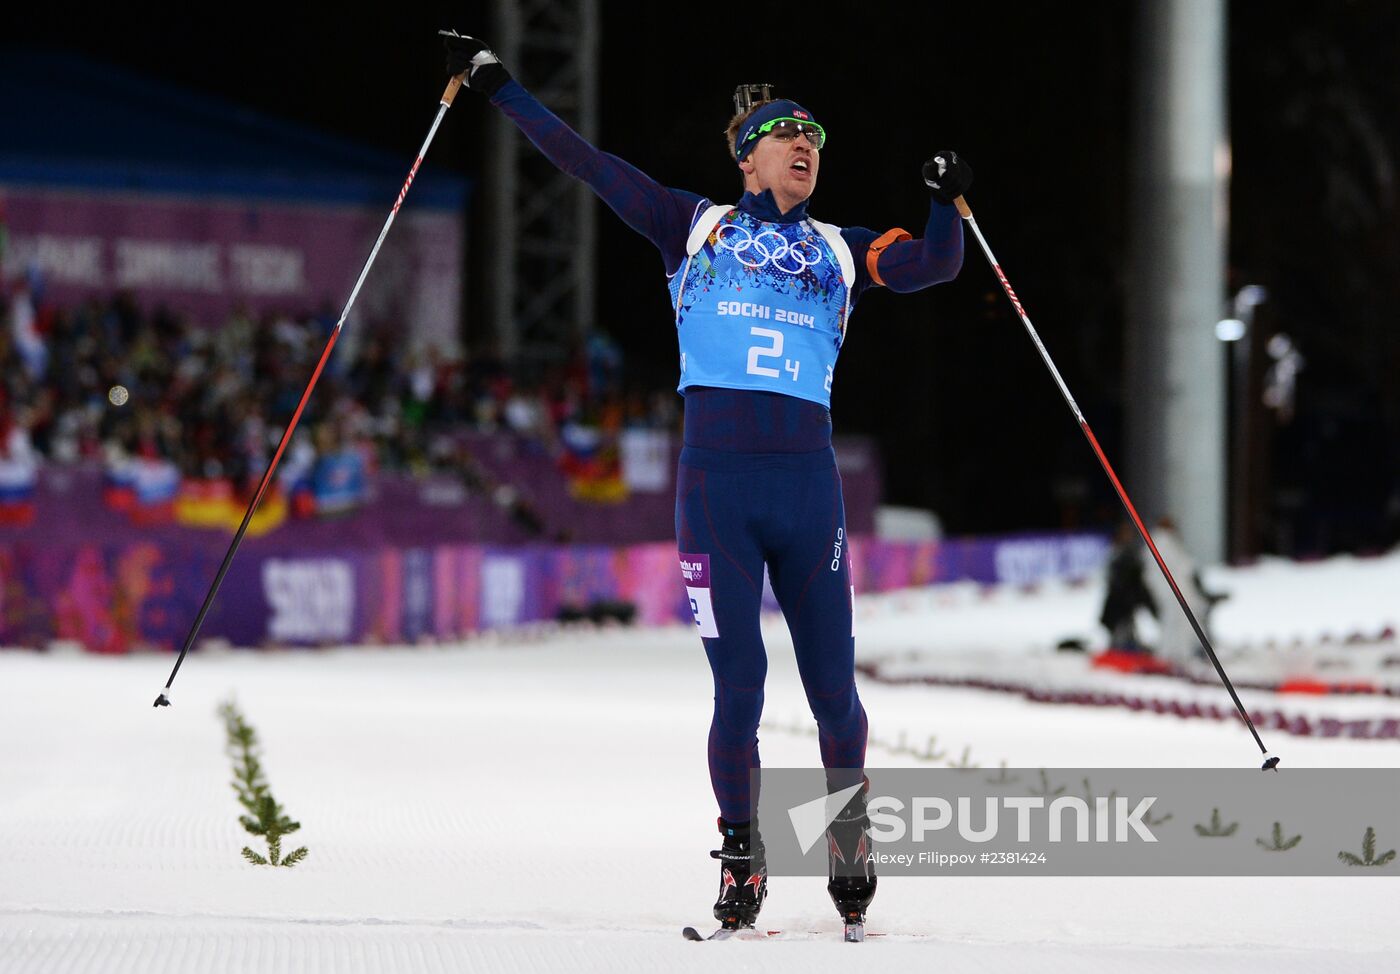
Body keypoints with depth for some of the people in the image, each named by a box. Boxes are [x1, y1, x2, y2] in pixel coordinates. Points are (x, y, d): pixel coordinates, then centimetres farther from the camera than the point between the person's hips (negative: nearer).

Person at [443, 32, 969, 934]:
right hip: (716, 478, -1)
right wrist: (500, 89, 11)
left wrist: (948, 203, -6)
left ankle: (853, 852, 17)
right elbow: (590, 164, 13)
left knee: (833, 682, 0)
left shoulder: (839, 252, 19)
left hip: (808, 479, 1)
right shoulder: (697, 227, 13)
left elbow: (934, 264, 12)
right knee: (738, 684, -4)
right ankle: (741, 861, 7)